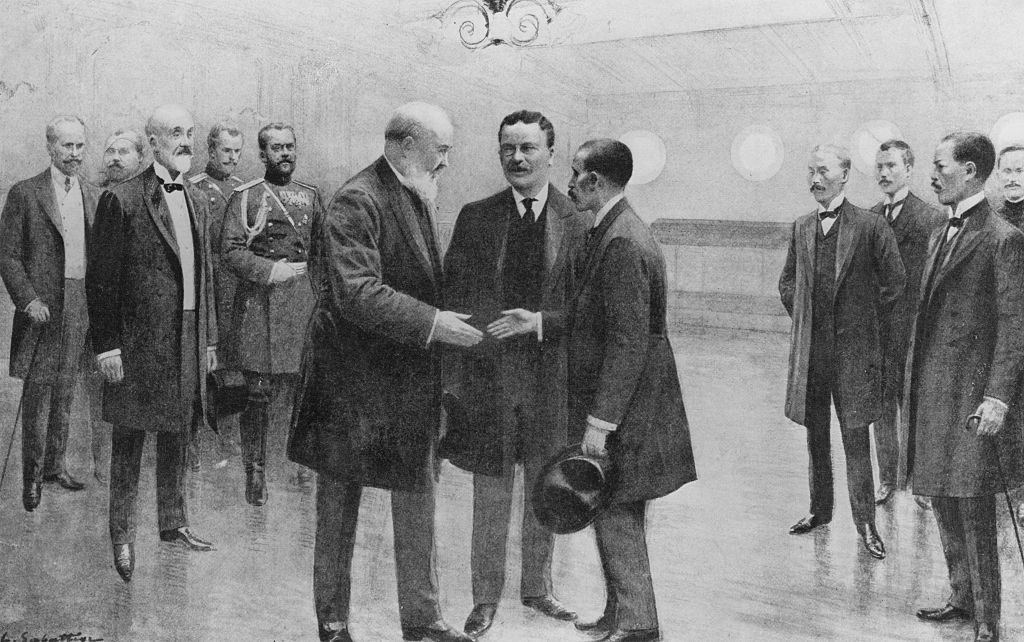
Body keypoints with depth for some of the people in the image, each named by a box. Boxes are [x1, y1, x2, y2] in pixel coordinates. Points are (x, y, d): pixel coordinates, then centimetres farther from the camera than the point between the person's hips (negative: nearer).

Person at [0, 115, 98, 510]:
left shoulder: (93, 197, 12)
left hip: (80, 308, 4)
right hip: (42, 307, -4)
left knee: (65, 391, 12)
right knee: (38, 391, -2)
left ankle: (55, 465, 23)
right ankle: (32, 476, 10)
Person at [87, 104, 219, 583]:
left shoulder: (195, 202, 12)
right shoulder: (121, 200, -8)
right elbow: (101, 278, -9)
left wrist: (208, 337, 14)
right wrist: (106, 345, -12)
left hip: (187, 340, 6)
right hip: (139, 341, -6)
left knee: (177, 436, 15)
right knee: (130, 440, 4)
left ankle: (173, 523, 29)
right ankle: (122, 535, 18)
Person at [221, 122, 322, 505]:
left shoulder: (310, 196, 15)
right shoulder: (246, 196, 2)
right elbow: (230, 252, -5)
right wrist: (268, 269, -17)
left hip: (303, 300, 4)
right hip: (259, 302, -3)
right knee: (259, 393, -1)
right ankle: (254, 470, 11)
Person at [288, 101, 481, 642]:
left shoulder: (415, 197, 11)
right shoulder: (356, 202, -17)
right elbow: (356, 294, -26)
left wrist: (446, 317, 5)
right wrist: (432, 323, -25)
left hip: (410, 382, 8)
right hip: (352, 380, -8)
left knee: (417, 506, 13)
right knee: (338, 509, 10)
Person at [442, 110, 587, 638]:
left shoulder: (577, 223, -1)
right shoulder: (474, 218, 1)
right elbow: (453, 298, 1)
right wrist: (451, 378, -4)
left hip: (552, 378, 1)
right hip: (488, 373, 0)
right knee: (490, 498, 10)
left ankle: (536, 586, 36)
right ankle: (485, 597, 27)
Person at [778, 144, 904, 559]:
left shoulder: (871, 227, -7)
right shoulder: (801, 228, 7)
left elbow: (894, 282, -2)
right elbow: (787, 281, 19)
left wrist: (866, 322, 1)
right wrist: (801, 317, 10)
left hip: (853, 348, -5)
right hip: (809, 347, 5)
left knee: (856, 439, 0)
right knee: (815, 436, 14)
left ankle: (865, 521, 12)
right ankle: (820, 509, 28)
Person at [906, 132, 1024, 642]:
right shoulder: (940, 235, 14)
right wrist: (915, 381, 15)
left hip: (971, 394, -8)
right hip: (932, 389, 8)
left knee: (973, 510, -2)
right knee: (943, 503, 16)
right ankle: (963, 597, 31)